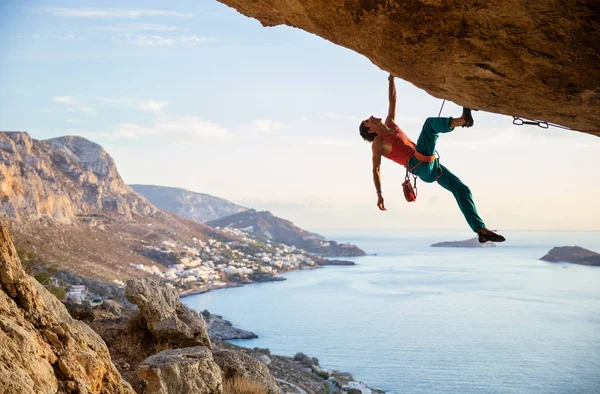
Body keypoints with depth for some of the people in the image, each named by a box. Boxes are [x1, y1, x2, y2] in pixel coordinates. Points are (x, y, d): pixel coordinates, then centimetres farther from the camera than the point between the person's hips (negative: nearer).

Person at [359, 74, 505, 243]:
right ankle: (463, 119, -42)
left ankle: (481, 230, 0)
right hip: (420, 165, -8)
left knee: (462, 189, 1)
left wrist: (391, 79, 21)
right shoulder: (378, 143, 3)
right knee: (430, 122, -16)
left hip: (430, 165, 8)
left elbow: (393, 100, 26)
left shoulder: (390, 125, 23)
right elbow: (376, 169, 3)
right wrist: (379, 194, -1)